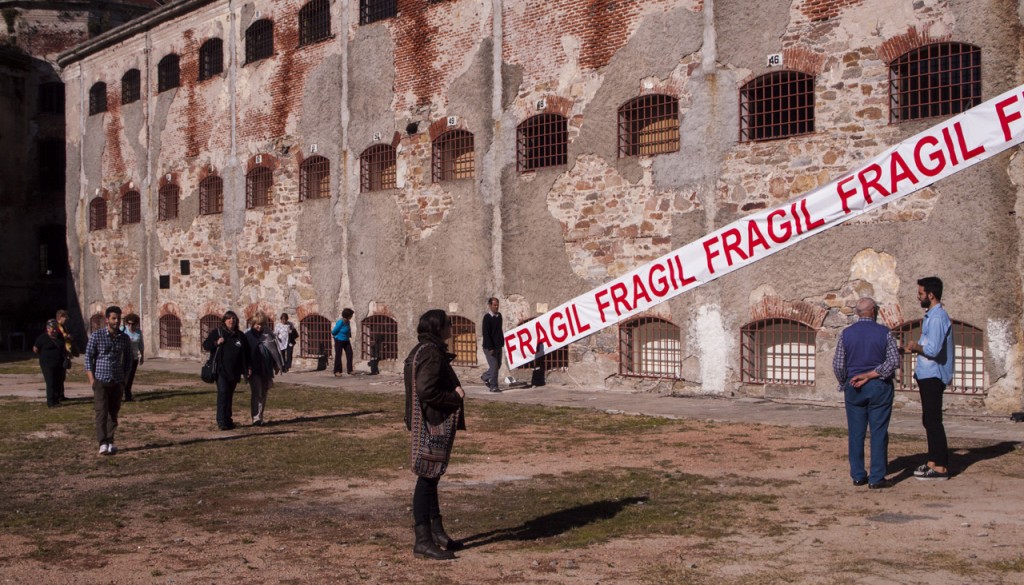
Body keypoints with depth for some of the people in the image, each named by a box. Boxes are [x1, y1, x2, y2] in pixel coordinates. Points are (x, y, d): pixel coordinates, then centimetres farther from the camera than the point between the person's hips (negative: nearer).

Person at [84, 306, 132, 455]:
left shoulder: (124, 338, 5)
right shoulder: (96, 335, -4)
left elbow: (127, 359, 14)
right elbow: (88, 357, -3)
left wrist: (124, 380, 7)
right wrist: (92, 379, -9)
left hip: (117, 382, 3)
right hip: (101, 380, -3)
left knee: (113, 412, 7)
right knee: (101, 412, -9)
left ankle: (110, 442, 14)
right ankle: (103, 443, -11)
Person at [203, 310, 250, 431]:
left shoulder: (240, 335, 12)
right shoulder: (217, 332, 2)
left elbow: (247, 352, 17)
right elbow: (205, 345, 2)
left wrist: (248, 368, 11)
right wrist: (216, 343, -16)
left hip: (234, 371, 4)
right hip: (221, 370, -4)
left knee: (229, 395, 10)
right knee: (222, 394, -12)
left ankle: (227, 419, 19)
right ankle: (222, 422, -12)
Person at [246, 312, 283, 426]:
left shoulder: (268, 334, 6)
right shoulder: (248, 335, -2)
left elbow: (274, 350, 11)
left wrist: (278, 365, 10)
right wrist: (246, 368, -9)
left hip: (266, 369, 4)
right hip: (254, 370, -4)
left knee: (263, 394, 10)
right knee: (256, 393, -13)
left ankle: (260, 417, 19)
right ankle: (256, 418, -17)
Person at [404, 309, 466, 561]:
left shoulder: (423, 351, 14)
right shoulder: (431, 354, -18)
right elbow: (426, 390, -26)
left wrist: (454, 391, 5)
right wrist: (455, 397, -13)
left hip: (434, 424, 11)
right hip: (432, 424, -11)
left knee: (430, 477, 17)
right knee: (427, 478, -6)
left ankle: (437, 532, 28)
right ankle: (423, 541, -2)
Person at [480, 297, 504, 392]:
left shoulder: (499, 316, 9)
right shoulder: (487, 317, -13)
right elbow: (486, 334, -16)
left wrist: (502, 343, 14)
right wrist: (490, 348, -20)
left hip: (498, 346, 7)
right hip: (490, 347, -7)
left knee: (498, 365, 13)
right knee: (494, 365, -7)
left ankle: (485, 376, 34)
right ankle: (493, 386, 1)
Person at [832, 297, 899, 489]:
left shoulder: (846, 334, 0)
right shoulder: (884, 333, -4)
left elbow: (838, 365, -1)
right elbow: (894, 361, -13)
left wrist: (845, 385, 14)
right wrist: (870, 375, -11)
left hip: (854, 389, 2)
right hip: (879, 387, -2)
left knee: (856, 433, 8)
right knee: (878, 433, 1)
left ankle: (858, 475, 12)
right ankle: (877, 478, 1)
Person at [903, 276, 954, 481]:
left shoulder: (937, 318, -18)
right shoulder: (931, 315, 14)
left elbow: (933, 350, -25)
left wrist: (917, 347, -9)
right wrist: (917, 347, 7)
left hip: (933, 376, -11)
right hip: (927, 375, 11)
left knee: (933, 421, -6)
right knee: (929, 421, 16)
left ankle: (940, 467, -2)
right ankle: (933, 461, 24)